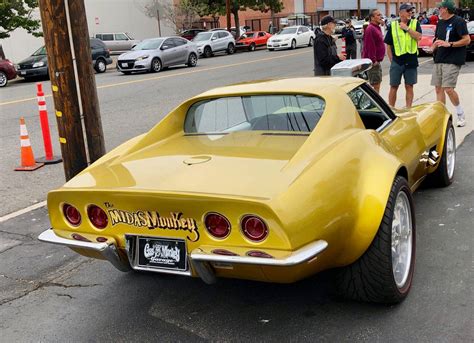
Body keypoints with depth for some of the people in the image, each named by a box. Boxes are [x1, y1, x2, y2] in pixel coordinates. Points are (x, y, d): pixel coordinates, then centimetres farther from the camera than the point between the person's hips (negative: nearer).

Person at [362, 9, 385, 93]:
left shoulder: (377, 28, 17)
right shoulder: (370, 29, -17)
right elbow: (370, 46, -23)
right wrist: (373, 60, -24)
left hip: (377, 61, 10)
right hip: (373, 62, -10)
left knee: (377, 85, 16)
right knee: (375, 85, -9)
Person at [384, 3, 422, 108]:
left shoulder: (415, 23, 5)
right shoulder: (393, 25, 3)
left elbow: (418, 37, -12)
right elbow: (388, 45, 6)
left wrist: (407, 28, -14)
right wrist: (391, 60, 2)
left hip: (411, 61, 1)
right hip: (396, 61, 0)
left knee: (409, 87, 5)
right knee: (394, 87, 4)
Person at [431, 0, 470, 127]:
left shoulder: (458, 21, -7)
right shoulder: (440, 23, 16)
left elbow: (467, 40, -11)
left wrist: (449, 44, -19)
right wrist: (433, 47, 2)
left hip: (453, 61, -8)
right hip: (439, 60, 8)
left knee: (448, 89, -14)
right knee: (438, 88, 5)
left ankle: (460, 114, 5)